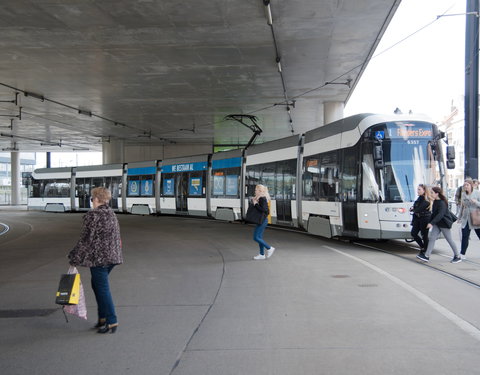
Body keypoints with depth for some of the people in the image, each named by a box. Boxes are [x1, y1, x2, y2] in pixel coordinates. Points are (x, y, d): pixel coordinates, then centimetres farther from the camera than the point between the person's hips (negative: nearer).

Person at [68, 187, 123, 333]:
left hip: (98, 258, -9)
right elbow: (117, 236, 17)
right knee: (97, 284, 20)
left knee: (102, 289, -2)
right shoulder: (111, 214, 12)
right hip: (113, 256, 9)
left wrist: (74, 258, -7)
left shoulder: (92, 216, -13)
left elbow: (85, 239, -15)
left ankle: (112, 322, -1)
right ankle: (103, 317, 22)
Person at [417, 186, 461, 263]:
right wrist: (430, 222, 18)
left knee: (449, 240, 2)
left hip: (444, 224, -8)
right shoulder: (435, 202, 7)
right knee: (432, 238, -3)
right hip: (437, 224, 8)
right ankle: (426, 256, -8)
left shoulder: (442, 203, -20)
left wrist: (431, 223, -36)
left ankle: (457, 256, 17)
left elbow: (440, 214, -30)